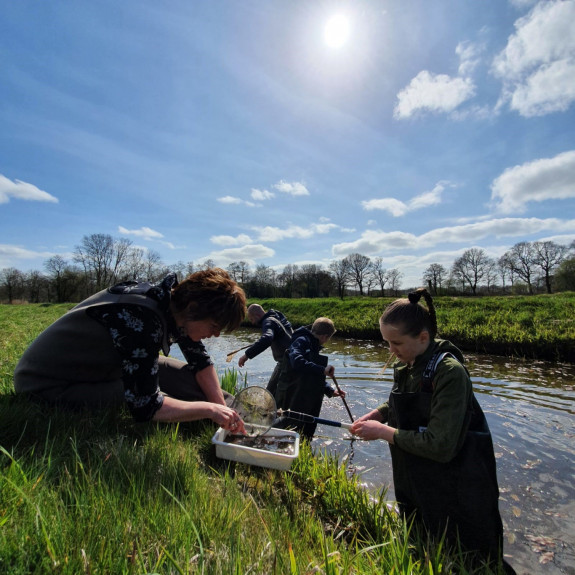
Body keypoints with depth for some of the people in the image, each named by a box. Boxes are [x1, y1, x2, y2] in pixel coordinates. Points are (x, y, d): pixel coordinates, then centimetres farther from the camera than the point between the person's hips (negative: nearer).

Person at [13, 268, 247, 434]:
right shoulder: (141, 319, -36)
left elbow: (200, 361, -3)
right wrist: (209, 409, -27)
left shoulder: (173, 302, -12)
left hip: (99, 366, 7)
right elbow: (145, 407, -35)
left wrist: (221, 406, -10)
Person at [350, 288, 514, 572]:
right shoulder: (406, 366, -4)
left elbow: (440, 446, -30)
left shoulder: (450, 373, -28)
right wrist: (377, 414, -6)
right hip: (413, 484, 8)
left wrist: (383, 432, -23)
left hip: (454, 493, -7)